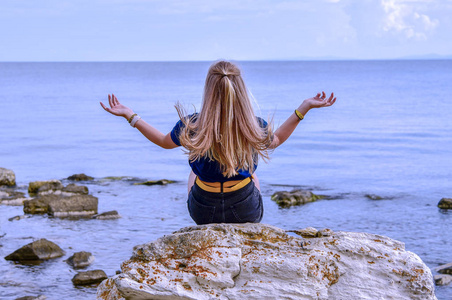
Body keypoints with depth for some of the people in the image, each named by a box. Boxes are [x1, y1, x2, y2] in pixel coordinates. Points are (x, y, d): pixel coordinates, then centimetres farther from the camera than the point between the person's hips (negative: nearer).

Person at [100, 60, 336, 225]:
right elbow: (277, 139, 3)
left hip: (204, 213, 0)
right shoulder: (255, 128, -20)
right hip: (247, 212, 0)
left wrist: (129, 115, 5)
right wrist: (304, 108, 7)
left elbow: (163, 141, -1)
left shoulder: (191, 127, -22)